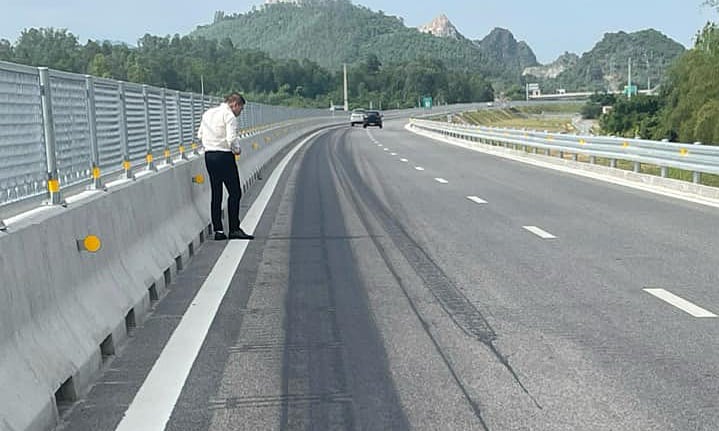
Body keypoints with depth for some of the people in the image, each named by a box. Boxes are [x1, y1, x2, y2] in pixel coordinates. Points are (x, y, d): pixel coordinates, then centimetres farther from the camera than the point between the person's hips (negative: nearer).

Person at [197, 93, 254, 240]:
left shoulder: (208, 113, 15)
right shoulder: (229, 115, -10)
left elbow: (200, 135, 18)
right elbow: (232, 139, -19)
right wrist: (237, 149, -2)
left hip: (208, 155, 8)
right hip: (224, 156, -8)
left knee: (216, 194, 11)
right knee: (235, 192, -3)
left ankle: (218, 230, 12)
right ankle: (234, 229, -6)